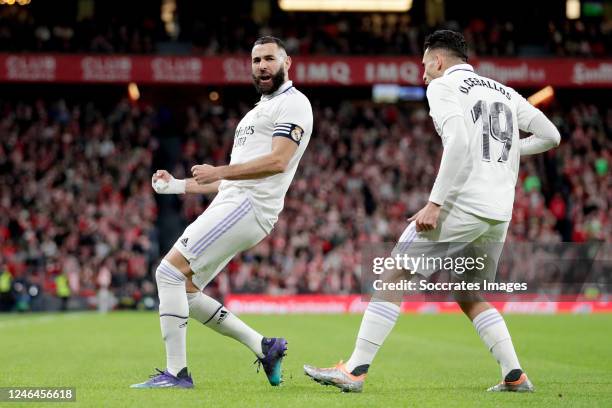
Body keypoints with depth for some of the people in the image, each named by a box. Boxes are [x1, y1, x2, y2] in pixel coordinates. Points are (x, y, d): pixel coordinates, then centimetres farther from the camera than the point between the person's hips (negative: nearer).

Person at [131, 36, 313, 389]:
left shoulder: (293, 104, -3)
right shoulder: (260, 111, 28)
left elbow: (278, 162, -19)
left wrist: (219, 172, -26)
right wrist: (178, 186, 24)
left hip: (247, 206, -10)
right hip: (231, 203, 10)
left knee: (170, 271, -15)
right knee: (184, 290, 5)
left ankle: (177, 372, -14)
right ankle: (264, 347, 8)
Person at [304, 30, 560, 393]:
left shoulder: (443, 86, 0)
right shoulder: (504, 92, 20)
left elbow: (459, 142, -16)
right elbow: (551, 136, 20)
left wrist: (435, 203, -18)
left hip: (462, 205, -7)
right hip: (500, 213, 7)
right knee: (471, 297, 22)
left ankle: (355, 370, -5)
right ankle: (515, 376, 11)